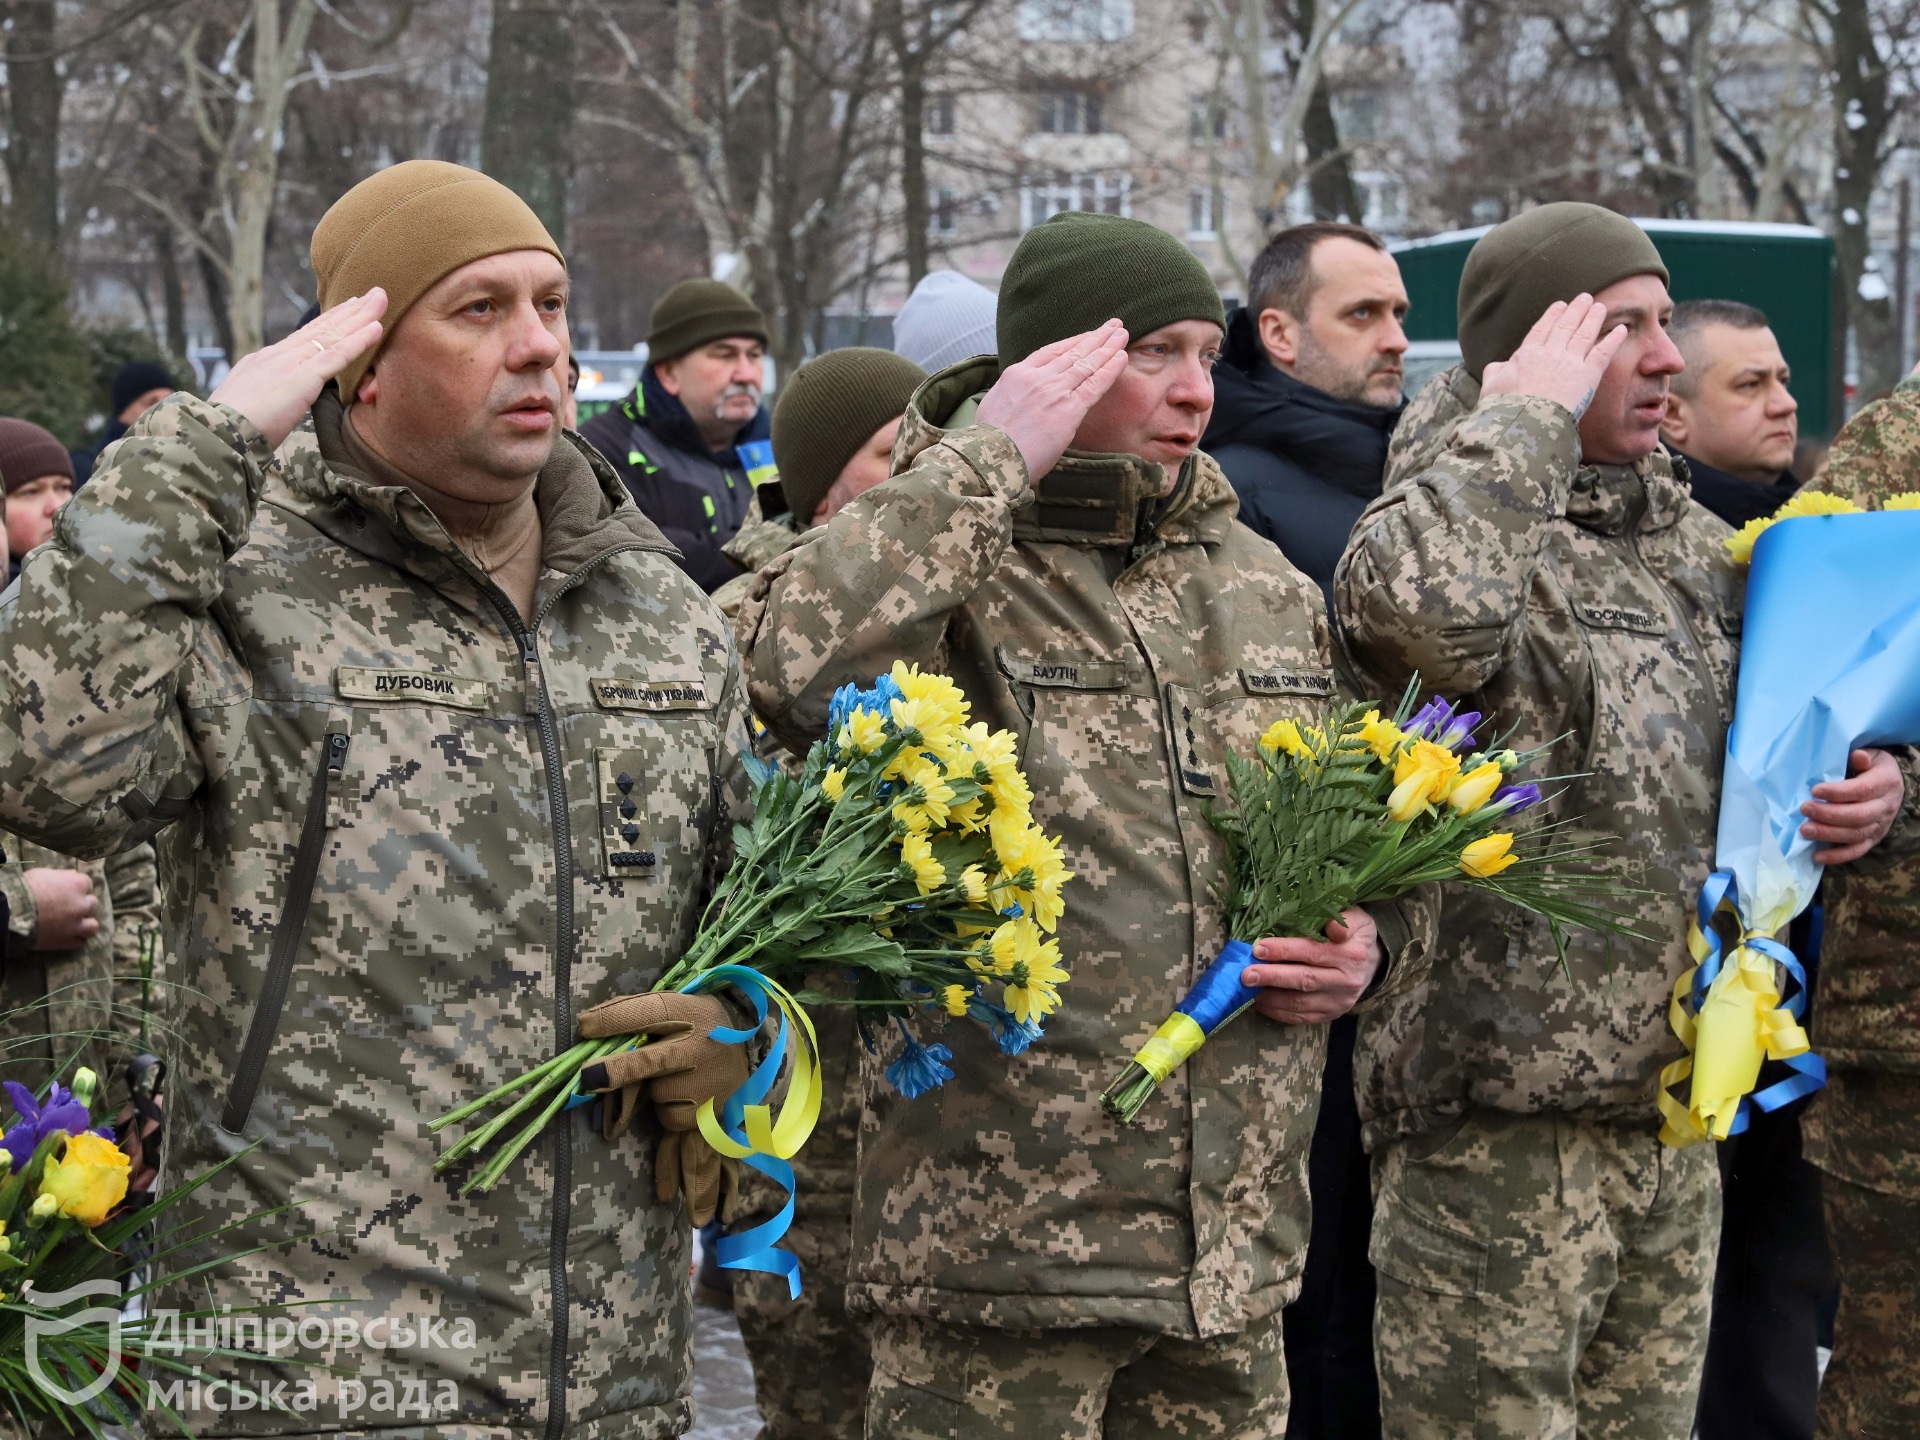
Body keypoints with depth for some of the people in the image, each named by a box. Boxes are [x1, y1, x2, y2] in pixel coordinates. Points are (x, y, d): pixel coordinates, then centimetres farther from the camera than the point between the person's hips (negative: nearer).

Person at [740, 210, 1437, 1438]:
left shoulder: (1271, 593, 14)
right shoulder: (950, 574, -7)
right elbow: (786, 671, -31)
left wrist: (1372, 949, 1)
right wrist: (990, 455, -21)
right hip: (999, 1242, -6)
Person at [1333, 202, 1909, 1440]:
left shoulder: (1696, 548, 14)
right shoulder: (1470, 526, -10)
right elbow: (1416, 597, -37)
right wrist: (1527, 421, -21)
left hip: (1675, 1107, 8)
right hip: (1500, 1118, -8)